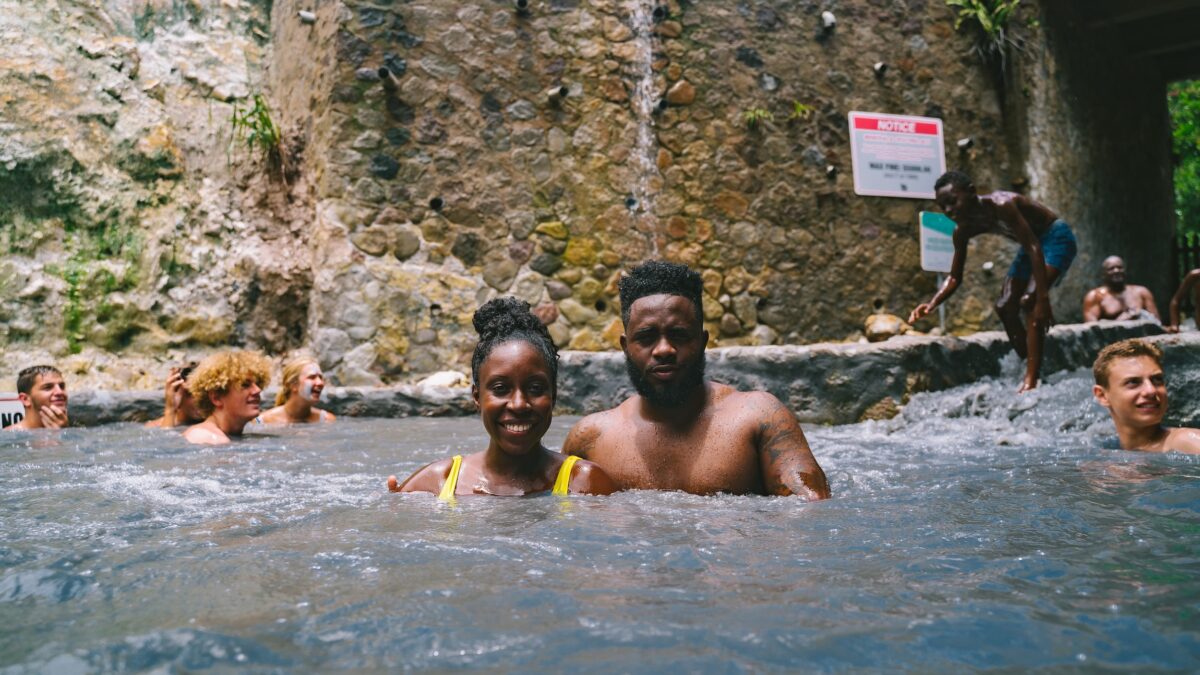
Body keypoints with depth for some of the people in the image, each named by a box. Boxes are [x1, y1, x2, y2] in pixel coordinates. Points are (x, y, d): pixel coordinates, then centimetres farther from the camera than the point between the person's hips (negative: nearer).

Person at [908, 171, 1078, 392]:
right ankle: (1030, 374, 13)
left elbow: (1034, 248, -36)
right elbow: (955, 277, -5)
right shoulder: (963, 230, -10)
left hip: (1056, 238, -8)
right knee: (1005, 307, 2)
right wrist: (932, 304, -24)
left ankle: (1031, 381, -27)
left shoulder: (1000, 205, -33)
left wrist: (1042, 298, -42)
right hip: (1031, 244, 8)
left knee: (1030, 301, -25)